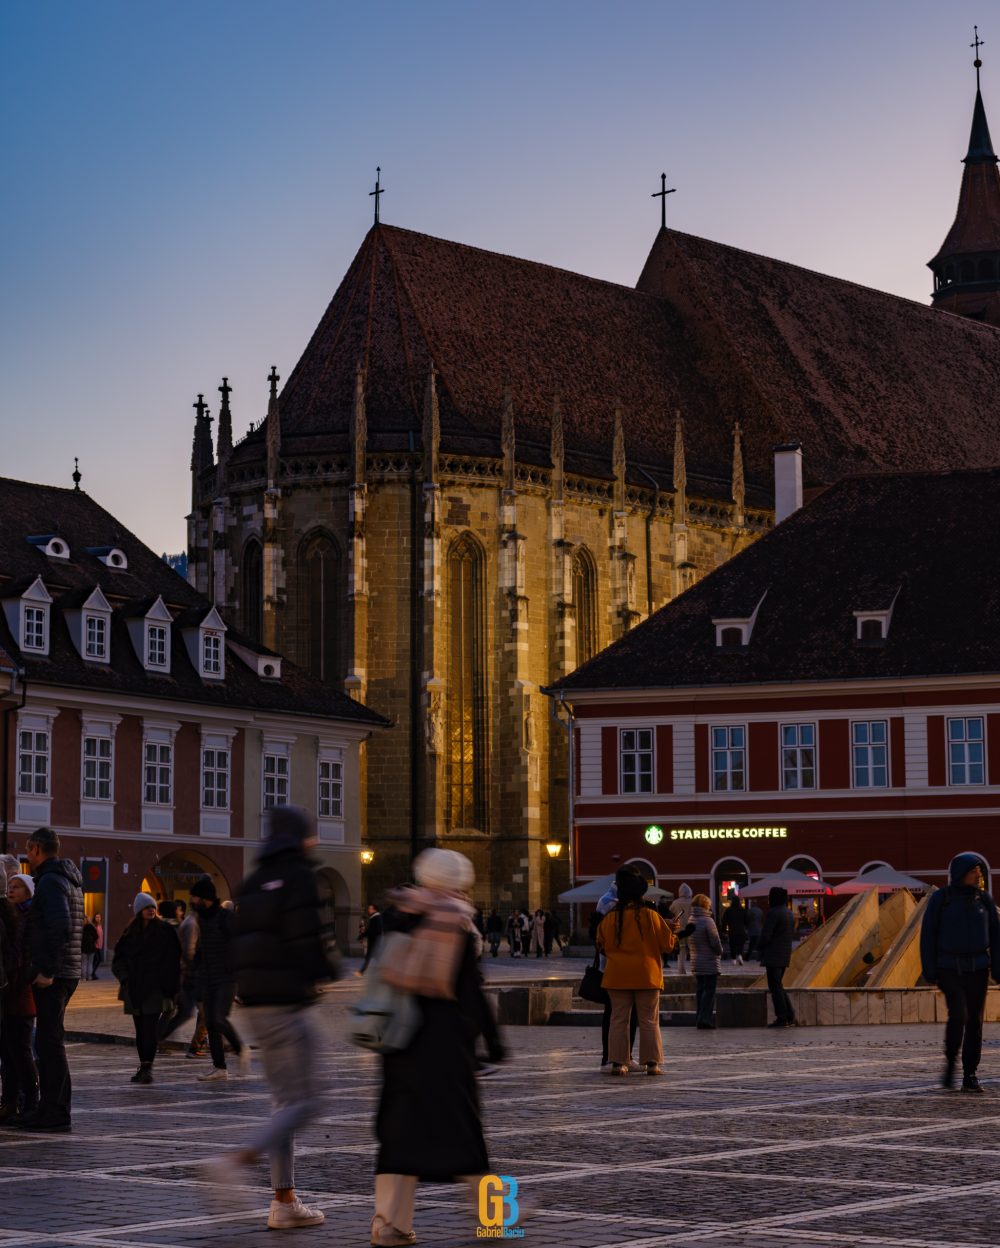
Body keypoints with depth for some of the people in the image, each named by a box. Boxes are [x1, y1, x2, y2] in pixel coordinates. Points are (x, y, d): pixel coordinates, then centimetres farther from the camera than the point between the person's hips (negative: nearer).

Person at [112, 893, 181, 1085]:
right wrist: (125, 977, -5)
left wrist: (169, 988, -9)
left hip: (155, 989, -4)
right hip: (135, 989, 4)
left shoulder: (165, 930, 0)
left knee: (150, 1027, -13)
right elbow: (118, 959, 12)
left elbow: (172, 959, -2)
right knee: (140, 1029, 8)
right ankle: (143, 1067, 14)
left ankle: (147, 1067, -17)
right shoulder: (130, 932, 10)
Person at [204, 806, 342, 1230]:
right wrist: (329, 967, 1)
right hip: (289, 1001, -8)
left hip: (256, 1001, 8)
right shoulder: (300, 879, -12)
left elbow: (242, 943, 12)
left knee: (284, 1101, 13)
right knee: (304, 1103, -5)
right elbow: (311, 938, -17)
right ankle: (238, 1159, -22)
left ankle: (285, 1200, 13)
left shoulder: (252, 883, 12)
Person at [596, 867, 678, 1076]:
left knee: (618, 1019, 7)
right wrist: (674, 935, 17)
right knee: (649, 1021, 5)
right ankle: (652, 1063, 3)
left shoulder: (609, 918, -1)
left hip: (617, 976, 2)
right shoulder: (649, 915, -9)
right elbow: (668, 944, -4)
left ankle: (618, 1062, 3)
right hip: (646, 976, -2)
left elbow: (602, 946, 12)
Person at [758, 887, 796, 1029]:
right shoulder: (788, 913, 11)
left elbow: (765, 935, -17)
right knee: (778, 985, 17)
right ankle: (789, 1015, 12)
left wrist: (762, 951, -3)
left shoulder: (773, 913, -16)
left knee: (775, 986, -4)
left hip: (773, 955, -8)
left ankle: (781, 1018, -7)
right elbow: (792, 934, 16)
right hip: (785, 954, 8)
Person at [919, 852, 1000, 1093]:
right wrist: (929, 972, -10)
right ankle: (950, 1063, 4)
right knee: (958, 1015, -19)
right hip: (949, 968, -3)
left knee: (974, 1021, 0)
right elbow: (928, 935, -6)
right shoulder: (940, 898, -8)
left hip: (977, 967, 3)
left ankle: (970, 1077, 8)